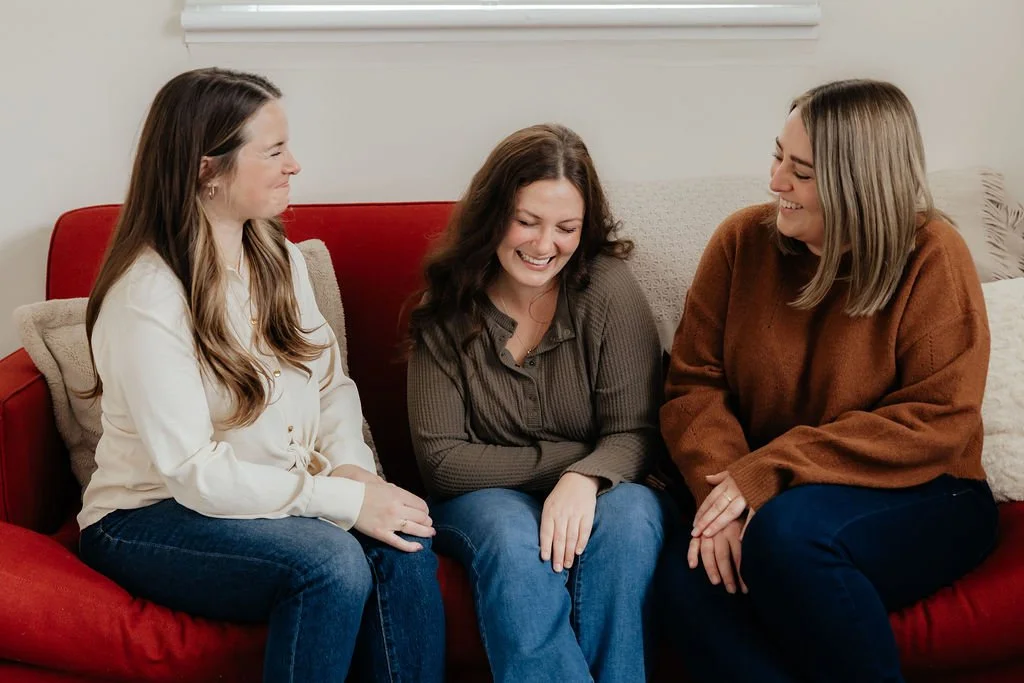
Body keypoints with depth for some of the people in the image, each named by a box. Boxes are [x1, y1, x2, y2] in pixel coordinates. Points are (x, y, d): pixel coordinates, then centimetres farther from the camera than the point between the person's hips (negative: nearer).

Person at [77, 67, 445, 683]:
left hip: (277, 496, 6)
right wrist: (343, 500, -24)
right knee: (332, 562, -32)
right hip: (148, 518, -6)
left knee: (404, 546, -24)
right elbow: (191, 471, -22)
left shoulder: (280, 259, 6)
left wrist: (350, 466, -14)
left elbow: (332, 383, 7)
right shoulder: (145, 299, -19)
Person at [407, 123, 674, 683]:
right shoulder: (447, 311, -5)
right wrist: (563, 459, -13)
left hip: (593, 494, 0)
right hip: (484, 499, 0)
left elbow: (634, 433, -9)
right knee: (513, 536, -33)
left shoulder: (608, 288, -7)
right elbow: (441, 459, -6)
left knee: (631, 515, -32)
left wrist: (585, 478, -31)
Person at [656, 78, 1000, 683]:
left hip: (918, 498, -3)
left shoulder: (932, 257, -10)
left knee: (789, 532, -34)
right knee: (690, 581, -28)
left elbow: (938, 423, -16)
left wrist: (774, 467, -23)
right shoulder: (742, 241, 0)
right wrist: (725, 484, -21)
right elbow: (694, 383, -2)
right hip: (780, 496, 3)